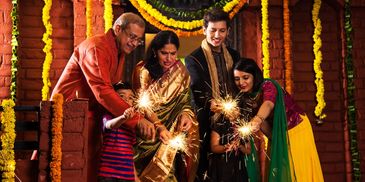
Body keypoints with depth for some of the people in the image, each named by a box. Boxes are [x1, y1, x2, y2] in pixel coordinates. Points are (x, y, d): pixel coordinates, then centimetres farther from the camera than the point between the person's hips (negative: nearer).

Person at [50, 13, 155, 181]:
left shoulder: (120, 52, 12)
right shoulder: (96, 47, -19)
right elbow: (102, 91, -30)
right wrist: (136, 119, -34)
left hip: (91, 114, 9)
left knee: (91, 168, 6)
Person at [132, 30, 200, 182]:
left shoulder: (180, 70, 4)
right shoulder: (143, 70, -6)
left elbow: (185, 101, 9)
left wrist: (186, 113, -13)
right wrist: (160, 127, -21)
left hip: (175, 129, 4)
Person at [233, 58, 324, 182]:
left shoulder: (268, 85, -25)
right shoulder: (247, 98, -6)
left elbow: (268, 104, -48)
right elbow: (264, 123, -2)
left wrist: (258, 119, -66)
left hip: (296, 128, -6)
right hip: (278, 134, 6)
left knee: (300, 171, -3)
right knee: (281, 170, 9)